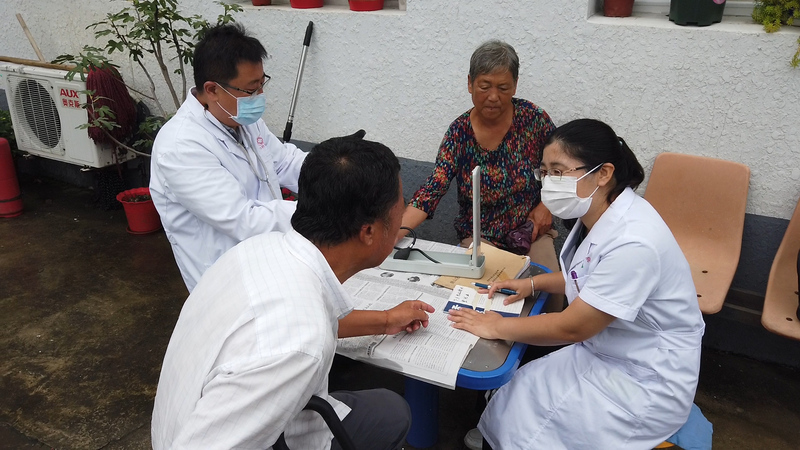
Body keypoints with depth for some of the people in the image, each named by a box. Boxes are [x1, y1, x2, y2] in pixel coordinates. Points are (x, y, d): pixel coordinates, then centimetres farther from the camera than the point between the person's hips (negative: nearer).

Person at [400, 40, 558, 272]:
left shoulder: (532, 118, -10)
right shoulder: (459, 132, -11)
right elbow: (433, 189, -20)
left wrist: (547, 205, -7)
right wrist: (396, 231, -34)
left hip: (531, 231, 1)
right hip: (479, 236, 0)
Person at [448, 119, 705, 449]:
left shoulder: (633, 242, -30)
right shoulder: (599, 214, -2)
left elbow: (572, 327, -25)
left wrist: (497, 327, -15)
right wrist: (533, 283, 5)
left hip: (647, 384, -8)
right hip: (605, 354, 8)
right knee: (516, 396, 2)